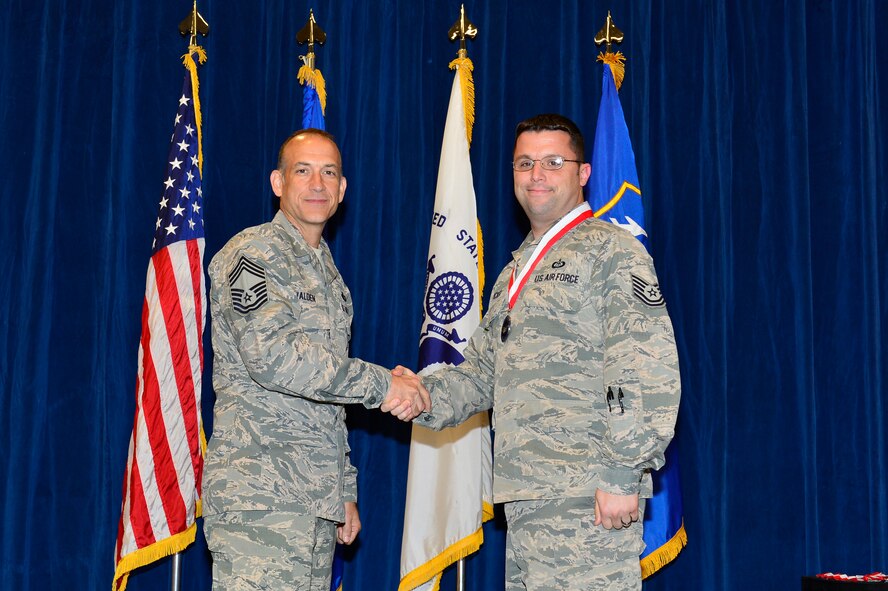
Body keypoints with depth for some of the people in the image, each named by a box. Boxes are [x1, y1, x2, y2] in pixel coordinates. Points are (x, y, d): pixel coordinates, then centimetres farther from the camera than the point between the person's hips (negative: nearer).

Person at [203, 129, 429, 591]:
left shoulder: (327, 274, 22)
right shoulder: (253, 254, -4)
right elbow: (271, 354, -19)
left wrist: (344, 490, 20)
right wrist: (381, 385, -14)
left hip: (317, 497, 8)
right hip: (260, 495, -8)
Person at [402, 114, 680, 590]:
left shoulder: (610, 251, -3)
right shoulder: (515, 273, 23)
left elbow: (648, 371, -13)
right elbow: (482, 370, 23)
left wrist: (623, 474, -19)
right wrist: (427, 395, 3)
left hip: (588, 499, -8)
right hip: (525, 497, 8)